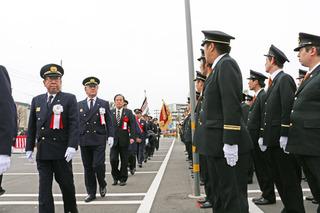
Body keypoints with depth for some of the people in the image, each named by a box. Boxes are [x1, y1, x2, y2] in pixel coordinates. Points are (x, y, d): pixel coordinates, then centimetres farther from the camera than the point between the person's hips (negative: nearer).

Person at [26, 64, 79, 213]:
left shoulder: (69, 99, -1)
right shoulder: (37, 100, 12)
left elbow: (74, 124, -9)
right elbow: (32, 126, 13)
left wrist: (72, 146, -19)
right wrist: (29, 147, 9)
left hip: (62, 151, -3)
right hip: (42, 151, 3)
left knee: (67, 184, 9)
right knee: (44, 187, 4)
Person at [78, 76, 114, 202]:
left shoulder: (104, 104, 7)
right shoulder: (79, 105, 11)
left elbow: (109, 122, 4)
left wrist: (110, 136, -6)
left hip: (99, 140, -2)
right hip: (84, 140, 2)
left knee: (98, 165, -10)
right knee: (88, 168, 6)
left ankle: (102, 185, 19)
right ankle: (91, 192, 18)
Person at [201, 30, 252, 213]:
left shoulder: (227, 63, -9)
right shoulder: (219, 67, 18)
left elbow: (232, 106, -20)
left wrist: (230, 142, -23)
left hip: (228, 144, -10)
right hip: (217, 146, 10)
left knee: (234, 198, -2)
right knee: (220, 195, 16)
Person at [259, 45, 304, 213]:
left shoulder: (285, 79, -8)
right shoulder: (274, 82, 19)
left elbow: (288, 108, -18)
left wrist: (284, 136, -21)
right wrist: (263, 135, 15)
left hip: (282, 140, -9)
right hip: (272, 140, 9)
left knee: (290, 179, 0)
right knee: (278, 178, 14)